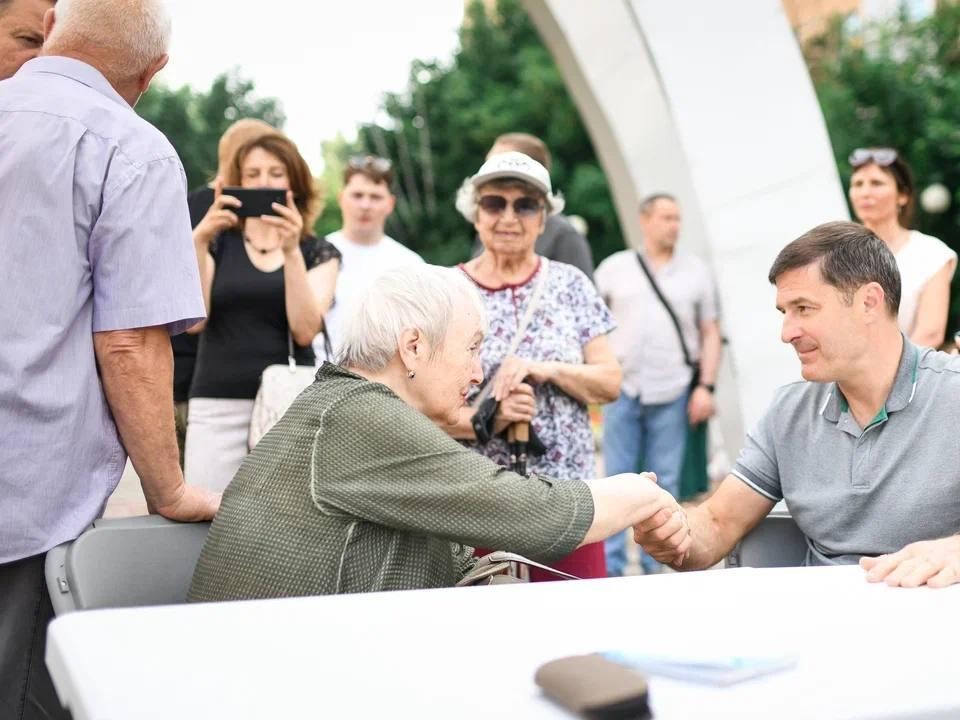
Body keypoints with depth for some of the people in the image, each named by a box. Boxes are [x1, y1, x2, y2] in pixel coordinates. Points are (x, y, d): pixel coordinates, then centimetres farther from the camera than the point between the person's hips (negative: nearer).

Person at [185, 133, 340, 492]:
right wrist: (199, 241, -14)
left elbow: (305, 330, -6)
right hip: (218, 407, 0)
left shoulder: (318, 253, 10)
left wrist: (291, 251, -15)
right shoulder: (217, 243, 11)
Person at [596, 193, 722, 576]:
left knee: (665, 483, 4)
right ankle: (610, 565, 9)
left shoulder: (696, 271, 10)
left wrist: (706, 386, 0)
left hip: (672, 392, 0)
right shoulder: (614, 268, 8)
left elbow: (710, 333, 9)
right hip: (622, 389, 0)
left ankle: (656, 565, 13)